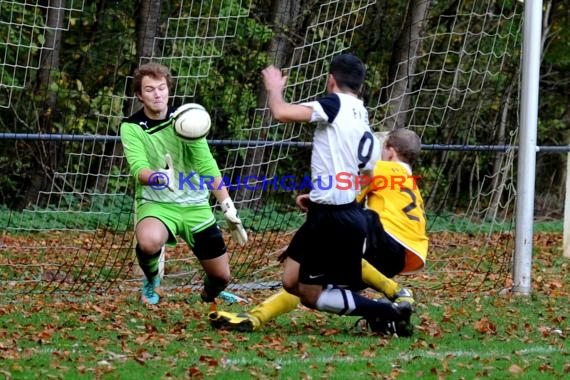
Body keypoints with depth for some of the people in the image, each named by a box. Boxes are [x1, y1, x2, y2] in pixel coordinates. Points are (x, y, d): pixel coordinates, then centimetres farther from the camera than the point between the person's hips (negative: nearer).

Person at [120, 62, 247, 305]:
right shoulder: (131, 127, -9)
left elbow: (207, 166, -2)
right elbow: (139, 170, -22)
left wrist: (228, 206, -7)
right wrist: (161, 178, -44)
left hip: (194, 203, 3)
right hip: (155, 202, -3)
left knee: (221, 276, 4)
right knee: (149, 241, -39)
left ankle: (210, 295, 44)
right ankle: (151, 281, -3)